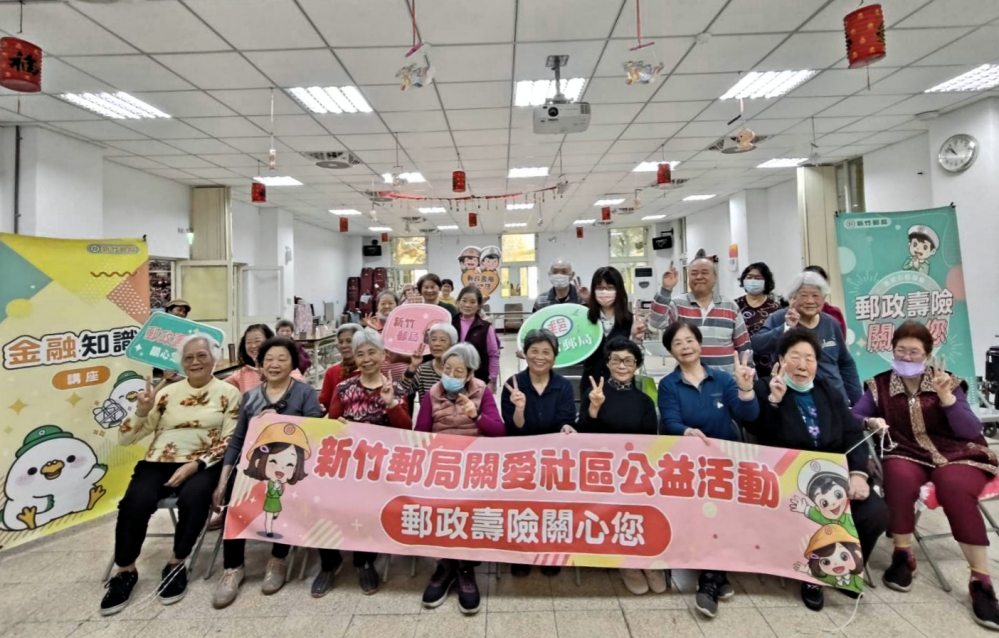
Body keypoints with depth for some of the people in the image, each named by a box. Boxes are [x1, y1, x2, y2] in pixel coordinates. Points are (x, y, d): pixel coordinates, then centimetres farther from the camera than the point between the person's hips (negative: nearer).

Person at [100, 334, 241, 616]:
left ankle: (177, 564, -7)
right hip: (159, 461, 3)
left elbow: (229, 442, -4)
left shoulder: (228, 393, 3)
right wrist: (142, 411, -7)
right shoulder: (168, 392, 11)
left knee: (193, 496, -33)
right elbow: (125, 438, 12)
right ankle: (125, 572, -1)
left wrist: (195, 465, -17)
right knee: (135, 502, -26)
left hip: (202, 464, -2)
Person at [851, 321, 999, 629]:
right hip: (909, 454, 0)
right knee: (899, 475, -33)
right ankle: (903, 556, -11)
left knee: (955, 487, -33)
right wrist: (871, 422, -24)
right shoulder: (879, 384, 4)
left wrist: (946, 397, -19)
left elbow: (972, 431, -7)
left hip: (957, 454, 0)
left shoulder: (947, 381, 2)